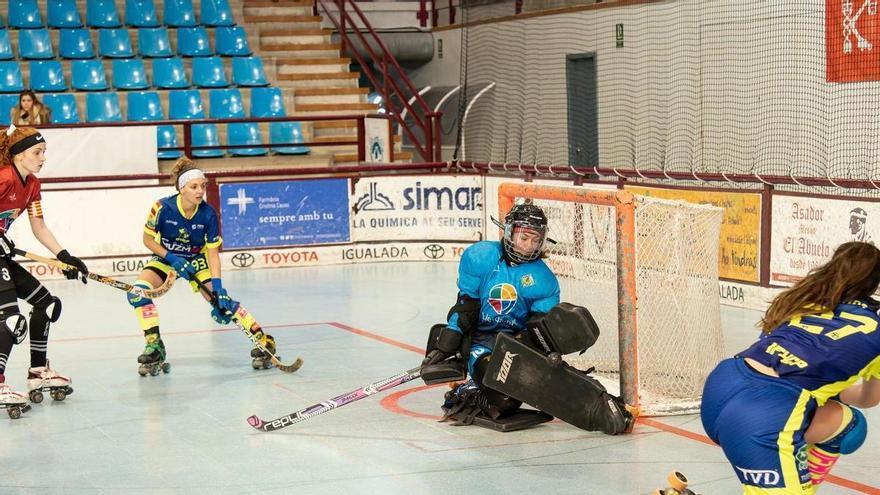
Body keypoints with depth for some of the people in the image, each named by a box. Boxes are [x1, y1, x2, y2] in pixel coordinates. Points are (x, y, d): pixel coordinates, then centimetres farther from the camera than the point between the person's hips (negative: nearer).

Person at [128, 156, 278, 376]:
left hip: (196, 259, 0)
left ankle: (263, 341, -5)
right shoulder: (163, 208, -26)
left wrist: (218, 288, -26)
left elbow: (213, 252, -17)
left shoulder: (208, 214, -22)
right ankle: (154, 348, -14)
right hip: (165, 257, 0)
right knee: (138, 291, -24)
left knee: (221, 301, -15)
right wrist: (173, 259, -22)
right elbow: (148, 239, -11)